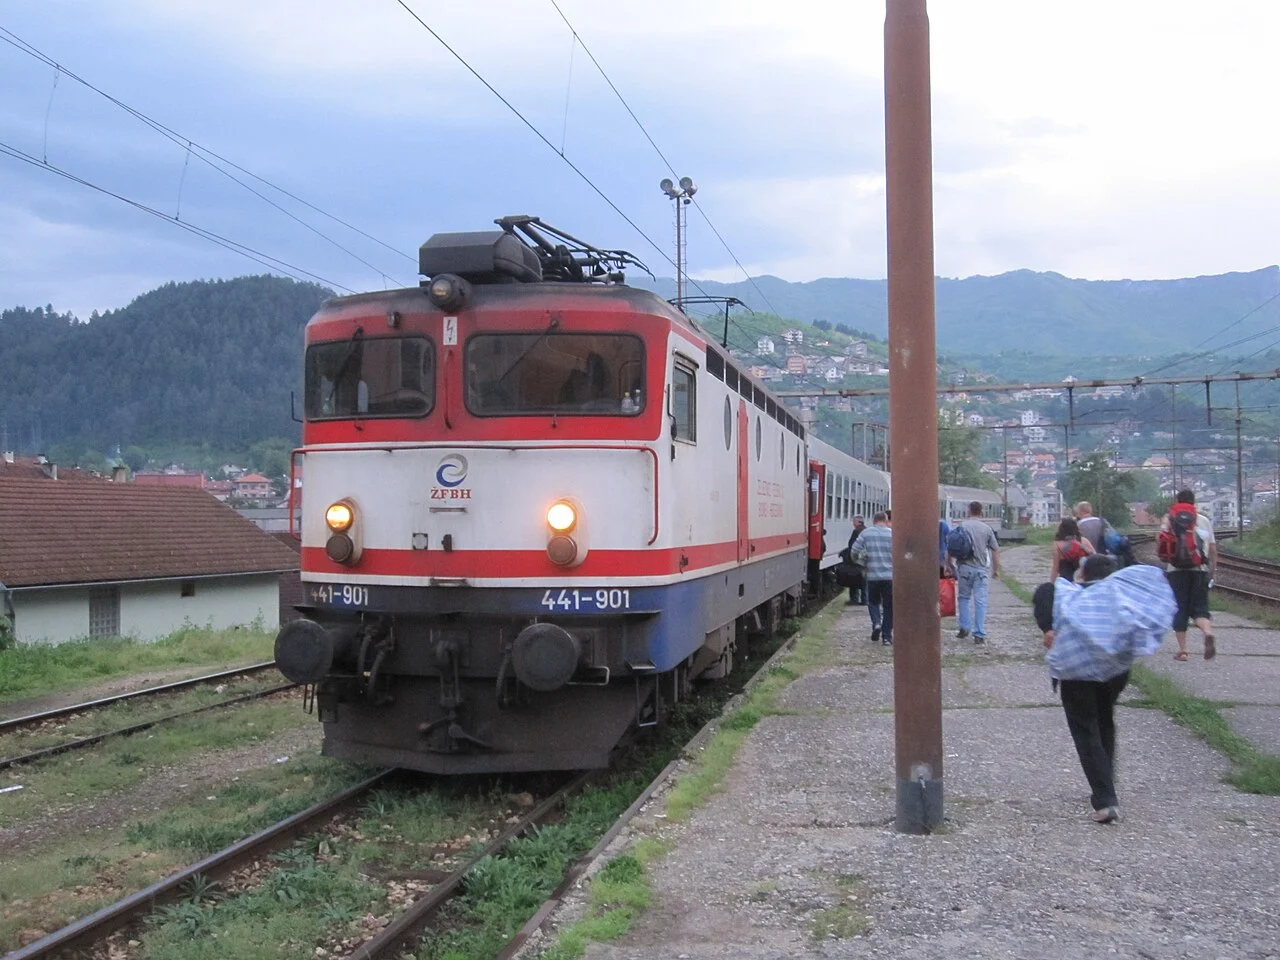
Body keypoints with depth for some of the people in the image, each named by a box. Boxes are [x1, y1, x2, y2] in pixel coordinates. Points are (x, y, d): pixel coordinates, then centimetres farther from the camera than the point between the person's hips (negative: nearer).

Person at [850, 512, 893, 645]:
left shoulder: (866, 533, 1)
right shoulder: (893, 534, -2)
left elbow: (854, 551, -1)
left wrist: (862, 559, 17)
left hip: (872, 575, 1)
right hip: (890, 575, -1)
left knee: (873, 601, 19)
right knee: (888, 606, 8)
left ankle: (876, 623, -6)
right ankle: (886, 636, 7)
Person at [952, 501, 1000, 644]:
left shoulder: (961, 526, 0)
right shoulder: (987, 529, 3)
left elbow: (950, 547, -1)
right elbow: (995, 550, 6)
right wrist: (996, 569, 15)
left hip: (964, 567, 0)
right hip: (981, 569, 0)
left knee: (963, 597, 17)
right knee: (980, 601, 1)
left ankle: (964, 628, 11)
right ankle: (979, 634, -1)